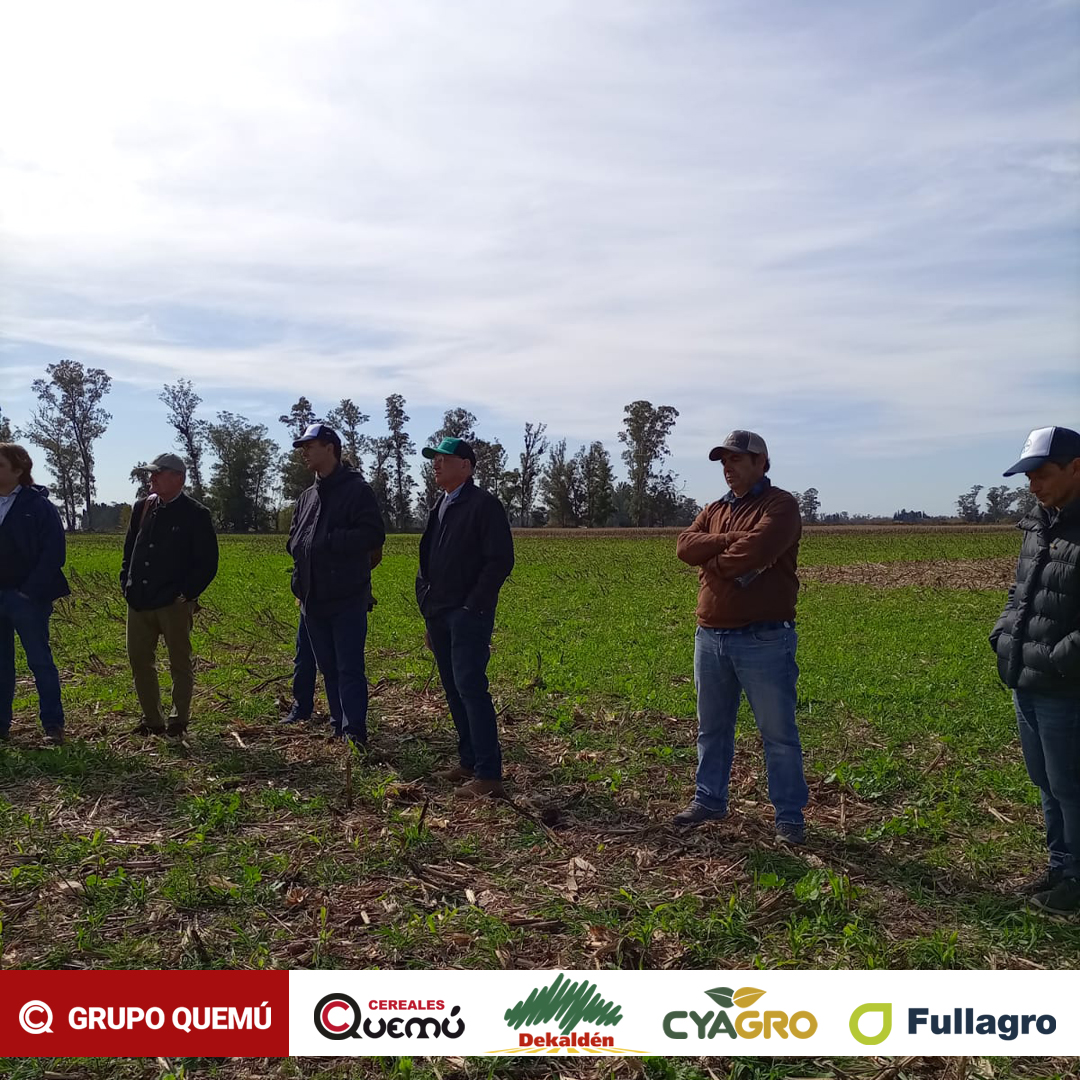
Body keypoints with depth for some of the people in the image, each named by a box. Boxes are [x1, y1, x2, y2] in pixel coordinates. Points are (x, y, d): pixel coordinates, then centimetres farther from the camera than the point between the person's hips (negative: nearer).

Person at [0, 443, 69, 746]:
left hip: (27, 598, -5)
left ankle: (53, 725, 9)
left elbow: (54, 553, -11)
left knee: (41, 662, 2)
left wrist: (31, 592, -15)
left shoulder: (37, 505, -7)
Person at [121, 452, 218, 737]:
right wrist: (126, 583, 8)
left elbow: (208, 563, -7)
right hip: (139, 601, 6)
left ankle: (179, 720, 20)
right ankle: (152, 719, 22)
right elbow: (129, 549, 19)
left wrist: (187, 594, -13)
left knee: (180, 663, 7)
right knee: (139, 660, 9)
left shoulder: (196, 515, -7)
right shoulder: (142, 508, 10)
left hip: (174, 603, -6)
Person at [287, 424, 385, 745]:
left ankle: (355, 734, -5)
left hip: (347, 600, -7)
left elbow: (373, 536, -17)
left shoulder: (357, 489, -6)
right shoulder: (307, 497, 17)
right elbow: (294, 542, 25)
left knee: (349, 669, -7)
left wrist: (326, 542, -17)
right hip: (313, 599, 7)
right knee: (329, 670, 13)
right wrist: (299, 586, 10)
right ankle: (338, 726, 22)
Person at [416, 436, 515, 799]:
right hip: (439, 615, 9)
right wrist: (429, 614, 17)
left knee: (470, 688, -12)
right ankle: (469, 762, 21)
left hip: (468, 615, -8)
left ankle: (488, 776, -9)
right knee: (454, 691, 11)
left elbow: (500, 560, -14)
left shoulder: (484, 504, -7)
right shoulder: (440, 507, 19)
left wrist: (473, 606, -16)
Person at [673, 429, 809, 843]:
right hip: (710, 636, 7)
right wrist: (730, 540, -15)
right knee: (711, 727, 16)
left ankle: (789, 815, 15)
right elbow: (685, 546, -2)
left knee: (778, 731, 3)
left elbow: (757, 548, -23)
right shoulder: (714, 510, 16)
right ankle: (709, 800, 30)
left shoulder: (780, 505, -6)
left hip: (765, 640, -7)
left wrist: (714, 563, -7)